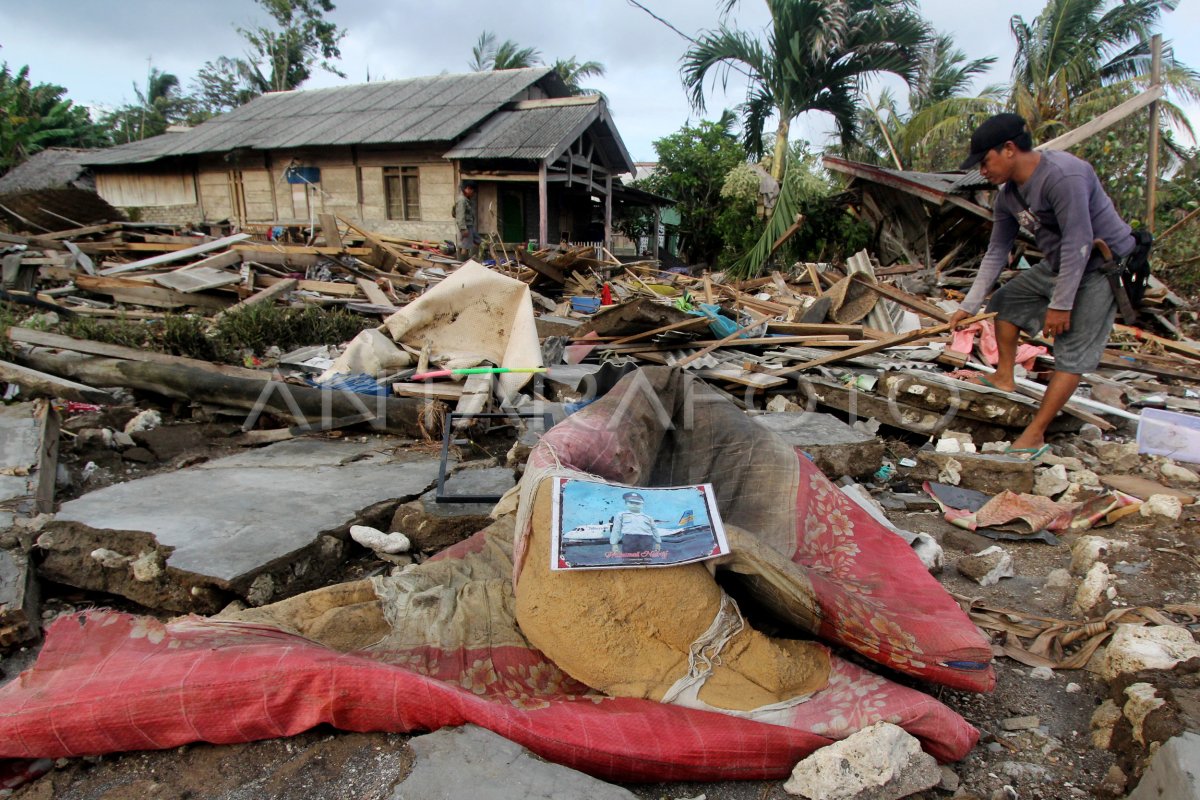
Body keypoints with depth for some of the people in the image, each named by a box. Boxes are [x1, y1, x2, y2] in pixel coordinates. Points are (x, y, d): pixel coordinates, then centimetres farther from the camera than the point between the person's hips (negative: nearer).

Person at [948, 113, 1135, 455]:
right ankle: (1005, 377, 22)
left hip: (1104, 267, -9)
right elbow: (996, 252, 5)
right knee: (1005, 301, 17)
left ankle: (1034, 436, -13)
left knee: (1072, 353, -12)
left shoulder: (1063, 176, -28)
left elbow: (1079, 243, -29)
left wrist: (1061, 304, -27)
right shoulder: (1008, 195, 0)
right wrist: (968, 306, 5)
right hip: (1058, 265, 9)